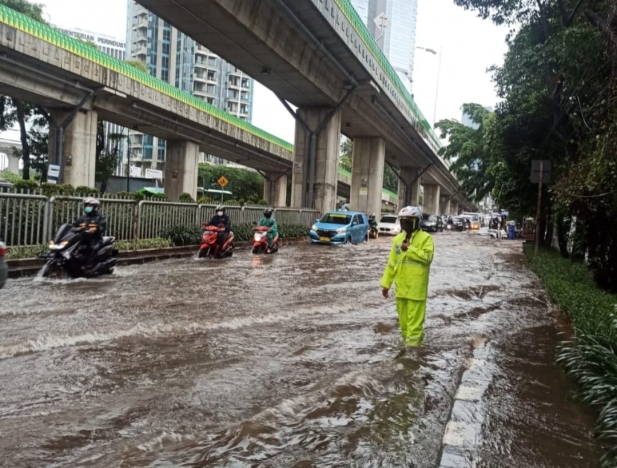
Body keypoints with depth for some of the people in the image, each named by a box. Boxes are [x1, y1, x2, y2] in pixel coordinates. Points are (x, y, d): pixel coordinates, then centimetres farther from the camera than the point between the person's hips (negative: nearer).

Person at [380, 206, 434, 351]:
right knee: (403, 315, 15)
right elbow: (392, 263, 14)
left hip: (416, 286, -6)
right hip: (401, 285, 6)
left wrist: (409, 249, -20)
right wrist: (386, 283, 11)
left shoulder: (425, 238, -5)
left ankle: (413, 343, -1)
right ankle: (407, 338, 29)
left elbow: (427, 257, -20)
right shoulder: (398, 239, 12)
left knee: (414, 316, -5)